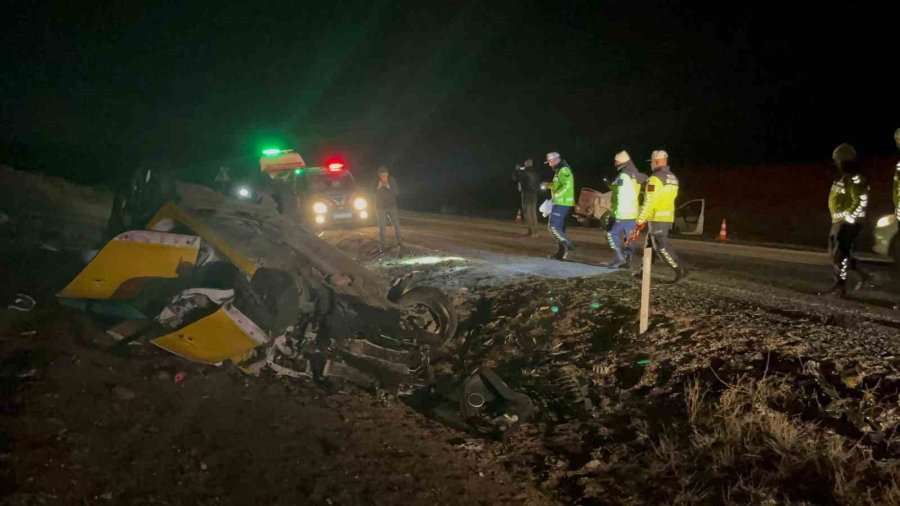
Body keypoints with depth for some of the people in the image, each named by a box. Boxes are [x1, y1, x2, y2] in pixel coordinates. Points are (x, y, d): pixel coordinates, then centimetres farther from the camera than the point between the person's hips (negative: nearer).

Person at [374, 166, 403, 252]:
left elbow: (397, 192, -11)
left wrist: (389, 187, -25)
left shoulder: (392, 181, -7)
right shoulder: (376, 183, -7)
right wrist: (378, 188, -25)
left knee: (396, 225, -4)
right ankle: (382, 247, 6)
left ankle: (399, 243, 10)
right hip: (380, 208, 0)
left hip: (392, 207, 0)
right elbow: (373, 194, -8)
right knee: (381, 228, 1)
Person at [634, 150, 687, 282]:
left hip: (656, 218, -9)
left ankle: (680, 271, -10)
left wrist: (640, 219, -12)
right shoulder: (673, 178, 12)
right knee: (649, 244, 18)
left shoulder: (655, 178, -16)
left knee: (661, 247, -6)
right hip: (668, 217, 9)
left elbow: (649, 202, -19)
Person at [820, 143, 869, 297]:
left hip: (848, 223, -10)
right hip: (839, 222, 10)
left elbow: (861, 203, -21)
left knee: (839, 253, -8)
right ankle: (862, 275, 25)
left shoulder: (856, 180, -16)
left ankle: (840, 286, -3)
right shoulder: (842, 177, 15)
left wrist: (848, 217, -20)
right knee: (834, 252, 15)